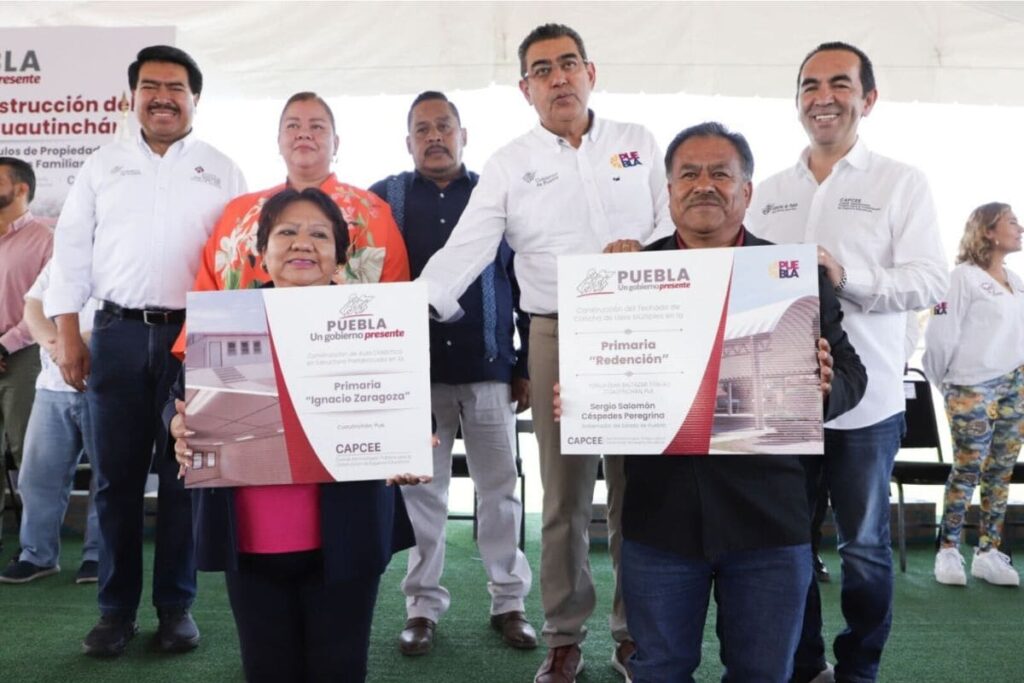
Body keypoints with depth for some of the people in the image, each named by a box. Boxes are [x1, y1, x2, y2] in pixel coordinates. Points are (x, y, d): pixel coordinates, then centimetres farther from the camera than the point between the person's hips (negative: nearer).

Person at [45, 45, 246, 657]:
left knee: (184, 476, 4)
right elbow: (72, 251, 9)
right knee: (116, 476, 5)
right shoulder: (103, 165, 12)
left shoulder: (222, 171, 8)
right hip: (118, 334, 2)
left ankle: (177, 606, 16)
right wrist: (67, 335, 1)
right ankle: (116, 609, 17)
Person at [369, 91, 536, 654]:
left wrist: (526, 366, 3)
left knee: (499, 488, 7)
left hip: (488, 368, 0)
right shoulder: (383, 199, 6)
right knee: (420, 490, 7)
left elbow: (525, 285, 7)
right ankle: (423, 606, 19)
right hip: (414, 370, 0)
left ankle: (509, 601, 20)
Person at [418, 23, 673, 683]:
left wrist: (643, 247, -14)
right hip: (558, 337, 0)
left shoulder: (638, 142, 9)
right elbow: (463, 250, -7)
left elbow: (679, 221, 8)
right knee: (564, 494, 7)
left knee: (637, 488, 7)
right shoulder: (510, 165, 4)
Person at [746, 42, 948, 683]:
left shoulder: (902, 182, 0)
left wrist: (847, 278, -27)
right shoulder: (770, 192, 12)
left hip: (864, 402, -3)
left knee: (864, 549, 9)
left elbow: (930, 280, -11)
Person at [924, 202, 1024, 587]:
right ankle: (948, 551, 5)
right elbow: (941, 333, -11)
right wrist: (939, 379, -2)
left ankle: (988, 552, 14)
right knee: (968, 470, -5)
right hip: (972, 388, -7)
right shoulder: (964, 276, -10)